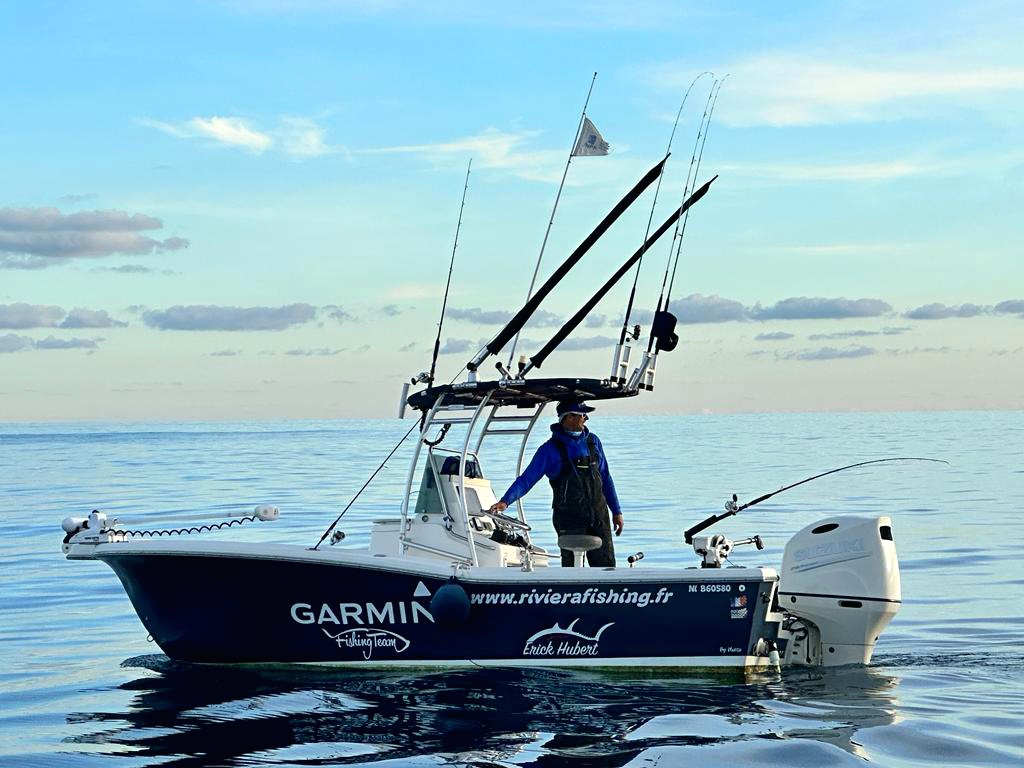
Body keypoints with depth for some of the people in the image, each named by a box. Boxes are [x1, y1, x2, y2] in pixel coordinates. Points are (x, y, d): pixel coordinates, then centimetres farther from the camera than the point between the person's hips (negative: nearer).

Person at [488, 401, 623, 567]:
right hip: (569, 519, -4)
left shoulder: (592, 441, 9)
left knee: (606, 566, 3)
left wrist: (616, 511, 13)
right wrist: (505, 501, -23)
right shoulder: (550, 449, -5)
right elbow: (526, 479, -8)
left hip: (598, 516, 4)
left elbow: (605, 478, 16)